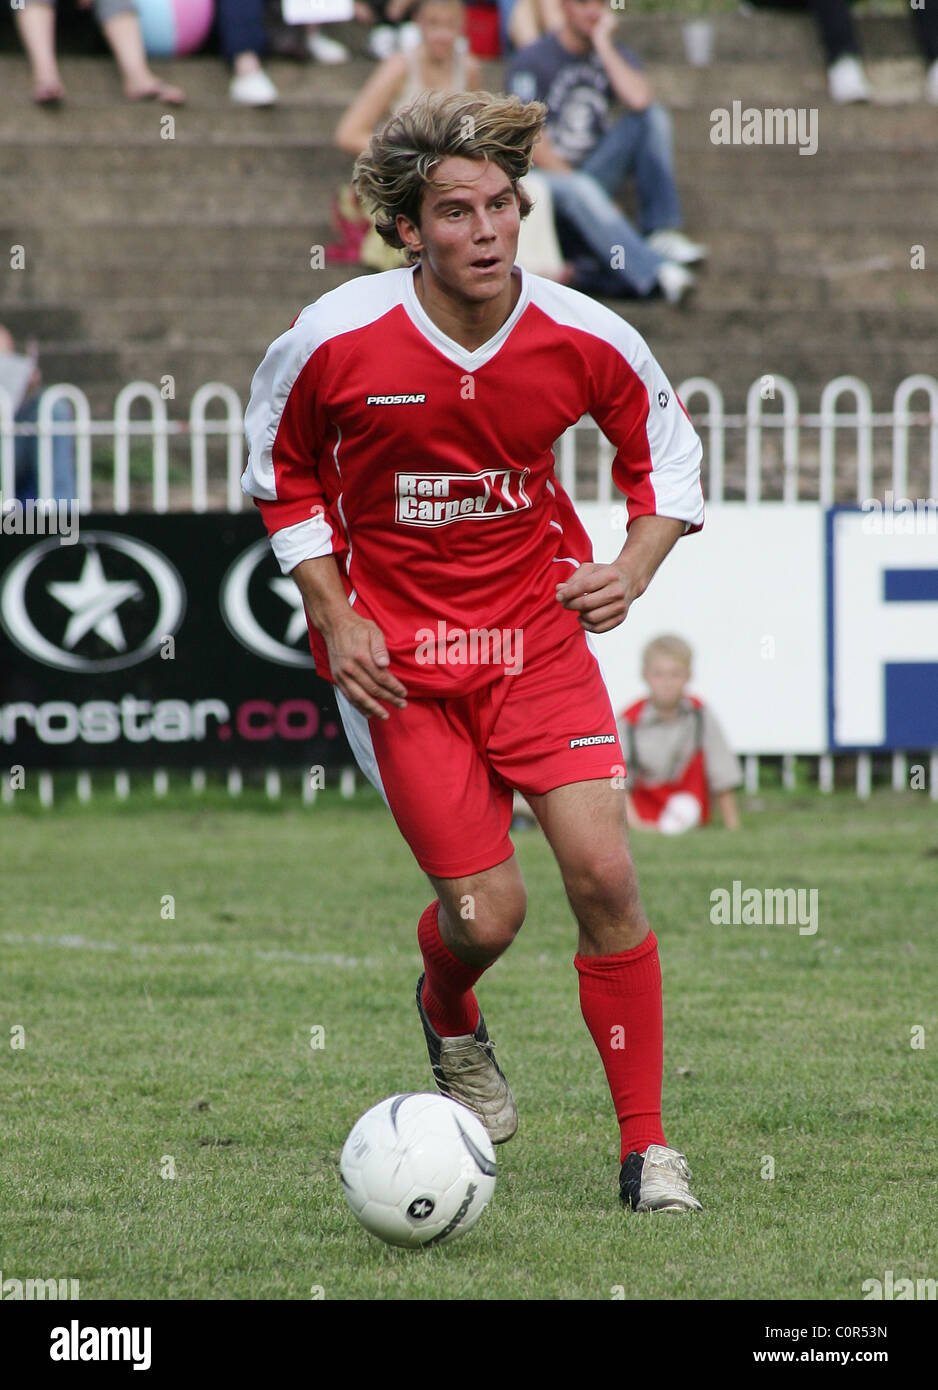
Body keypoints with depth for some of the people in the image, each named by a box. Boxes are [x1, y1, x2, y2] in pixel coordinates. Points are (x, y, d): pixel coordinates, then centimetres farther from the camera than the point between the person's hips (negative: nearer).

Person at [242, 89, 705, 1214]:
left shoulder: (584, 340, -12)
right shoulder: (335, 341, -16)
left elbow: (664, 448, 8)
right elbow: (280, 474, 3)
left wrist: (633, 569, -9)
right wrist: (336, 618, -6)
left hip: (538, 629, 2)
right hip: (395, 654, -1)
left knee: (603, 875, -12)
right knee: (486, 910, -6)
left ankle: (646, 1145, 1)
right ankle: (449, 1019, 34)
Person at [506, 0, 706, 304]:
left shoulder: (616, 56, 5)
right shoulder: (531, 62, -8)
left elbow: (639, 100, -19)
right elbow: (533, 145, -13)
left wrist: (603, 44, -14)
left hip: (593, 171, 5)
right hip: (543, 179, -5)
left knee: (652, 115, -13)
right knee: (578, 189, -39)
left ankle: (662, 232, -22)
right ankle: (657, 271, -53)